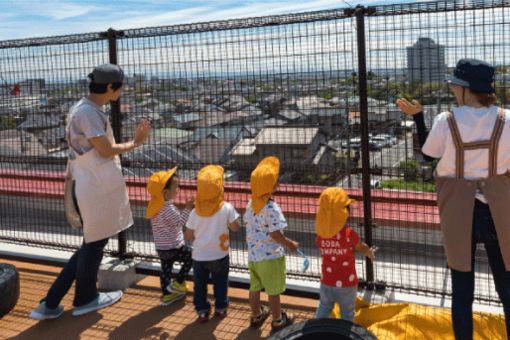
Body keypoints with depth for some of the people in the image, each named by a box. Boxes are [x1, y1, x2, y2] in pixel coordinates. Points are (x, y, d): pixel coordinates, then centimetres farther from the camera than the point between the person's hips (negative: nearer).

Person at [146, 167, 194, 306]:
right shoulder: (168, 208, -26)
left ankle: (167, 294, 28)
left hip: (161, 247, 8)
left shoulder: (155, 204, 2)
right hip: (173, 247, -8)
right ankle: (177, 283, 16)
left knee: (166, 269, 18)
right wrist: (187, 209, -14)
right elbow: (179, 223, -19)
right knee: (191, 257, 12)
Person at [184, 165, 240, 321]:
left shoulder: (195, 212, -14)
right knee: (220, 283, 20)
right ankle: (221, 308, 32)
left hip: (199, 256, 0)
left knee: (200, 285, 18)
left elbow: (188, 236, -7)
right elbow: (235, 227, -8)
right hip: (220, 255, 0)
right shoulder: (227, 208, -18)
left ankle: (202, 310, 26)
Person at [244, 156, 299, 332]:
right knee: (273, 291, 10)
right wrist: (291, 244, -9)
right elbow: (275, 234, -24)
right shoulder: (272, 208, -24)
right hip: (270, 256, -7)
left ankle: (256, 315, 38)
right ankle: (278, 320, 25)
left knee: (254, 288, 21)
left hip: (253, 255, 7)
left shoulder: (250, 204, -1)